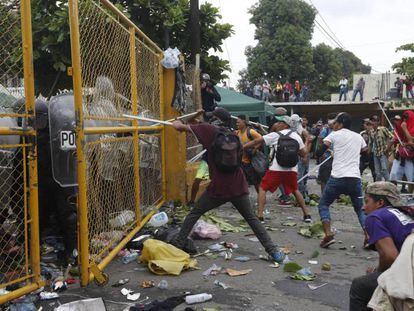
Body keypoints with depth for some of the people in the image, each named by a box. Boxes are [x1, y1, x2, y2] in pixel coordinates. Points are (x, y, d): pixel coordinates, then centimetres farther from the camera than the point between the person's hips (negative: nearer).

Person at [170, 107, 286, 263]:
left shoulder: (210, 130, -5)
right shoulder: (233, 135, 9)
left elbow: (179, 126, 0)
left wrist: (177, 123, 24)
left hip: (218, 188, -4)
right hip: (238, 187, 4)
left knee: (194, 214, 15)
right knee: (252, 218, 13)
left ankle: (177, 244, 18)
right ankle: (274, 251, 7)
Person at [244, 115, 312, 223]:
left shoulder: (275, 135, 0)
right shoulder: (296, 136, 8)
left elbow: (256, 142, 1)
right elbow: (303, 153, 10)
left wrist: (240, 147, 8)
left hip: (276, 169, -4)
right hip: (292, 169, 4)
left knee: (262, 189, 9)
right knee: (295, 190, 25)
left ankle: (259, 216, -1)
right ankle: (307, 215, 23)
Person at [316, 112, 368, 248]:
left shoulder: (335, 135, 3)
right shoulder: (358, 137, 16)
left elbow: (319, 152, -2)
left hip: (337, 177, -3)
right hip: (355, 178, 4)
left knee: (323, 205, 13)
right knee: (360, 209, 19)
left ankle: (328, 234, -4)